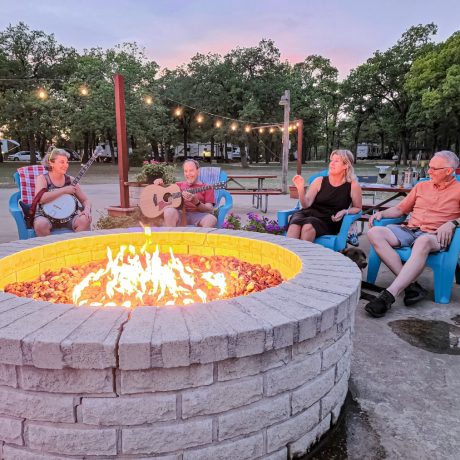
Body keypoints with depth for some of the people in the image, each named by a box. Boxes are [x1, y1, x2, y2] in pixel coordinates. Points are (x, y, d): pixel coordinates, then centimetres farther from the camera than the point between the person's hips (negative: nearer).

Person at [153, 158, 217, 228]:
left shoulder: (207, 188, 15)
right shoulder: (178, 185, 25)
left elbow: (210, 210, 4)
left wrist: (196, 202, -13)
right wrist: (160, 184, 10)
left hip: (198, 216, -1)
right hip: (180, 214, 2)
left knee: (211, 219, -34)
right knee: (169, 211, -32)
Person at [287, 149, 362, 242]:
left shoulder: (353, 185, 4)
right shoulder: (319, 181, 9)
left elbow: (358, 208, 14)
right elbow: (306, 204, 1)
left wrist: (345, 212, -6)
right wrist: (301, 189, -16)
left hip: (330, 221, -2)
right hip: (309, 213, 2)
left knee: (308, 225, -35)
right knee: (295, 222, -33)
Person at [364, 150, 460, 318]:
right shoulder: (421, 186, 24)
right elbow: (400, 209, 25)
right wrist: (382, 213, 8)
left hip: (434, 236, -5)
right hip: (408, 229, 5)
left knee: (422, 242, -43)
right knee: (375, 232, -24)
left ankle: (389, 295, -48)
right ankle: (410, 285, -29)